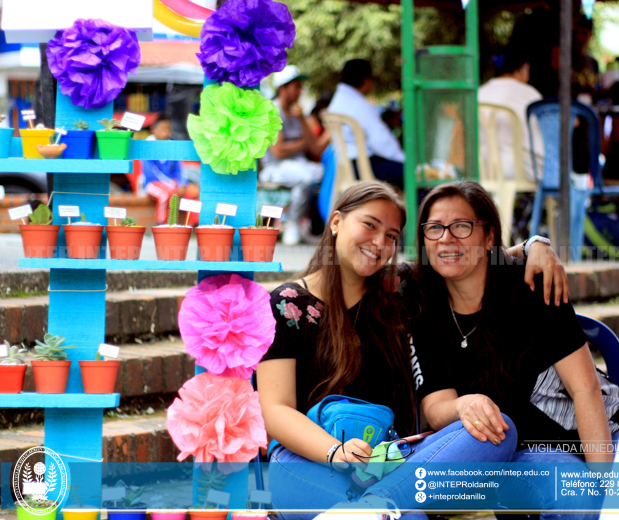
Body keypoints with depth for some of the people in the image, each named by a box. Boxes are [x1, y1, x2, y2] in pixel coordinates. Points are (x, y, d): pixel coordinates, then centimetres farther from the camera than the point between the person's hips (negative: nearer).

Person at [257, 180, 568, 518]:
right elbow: (275, 411, -5)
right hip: (309, 461, -6)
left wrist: (535, 247, 4)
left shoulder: (398, 290, 17)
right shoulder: (284, 307, 4)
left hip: (395, 461, 6)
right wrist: (337, 452, -24)